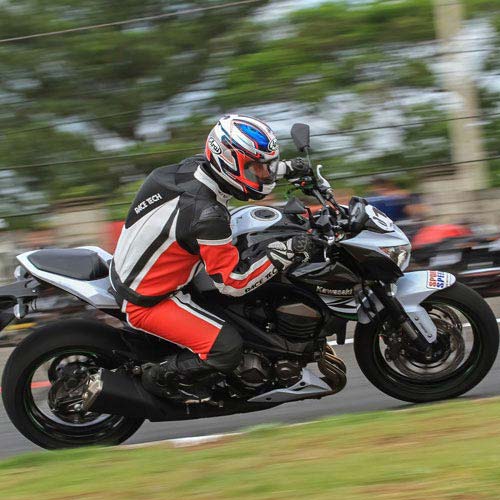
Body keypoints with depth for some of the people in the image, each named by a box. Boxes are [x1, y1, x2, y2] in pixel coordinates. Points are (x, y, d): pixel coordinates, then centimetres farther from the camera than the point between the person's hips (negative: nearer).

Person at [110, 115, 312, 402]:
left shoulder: (196, 164, -9)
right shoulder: (207, 216, -33)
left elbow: (237, 168, 16)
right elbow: (233, 282, -25)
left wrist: (286, 168, 12)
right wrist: (285, 253, -26)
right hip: (146, 303, -10)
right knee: (227, 348, -21)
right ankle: (161, 377, 4)